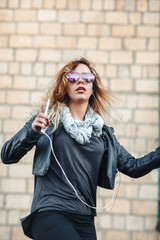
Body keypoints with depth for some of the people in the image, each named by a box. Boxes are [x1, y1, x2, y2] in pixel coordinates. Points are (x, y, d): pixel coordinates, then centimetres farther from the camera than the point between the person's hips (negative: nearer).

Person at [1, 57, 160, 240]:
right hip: (50, 214, -4)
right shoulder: (48, 121, 6)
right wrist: (32, 133, -16)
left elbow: (133, 167, 14)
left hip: (85, 221, 4)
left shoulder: (103, 133, 15)